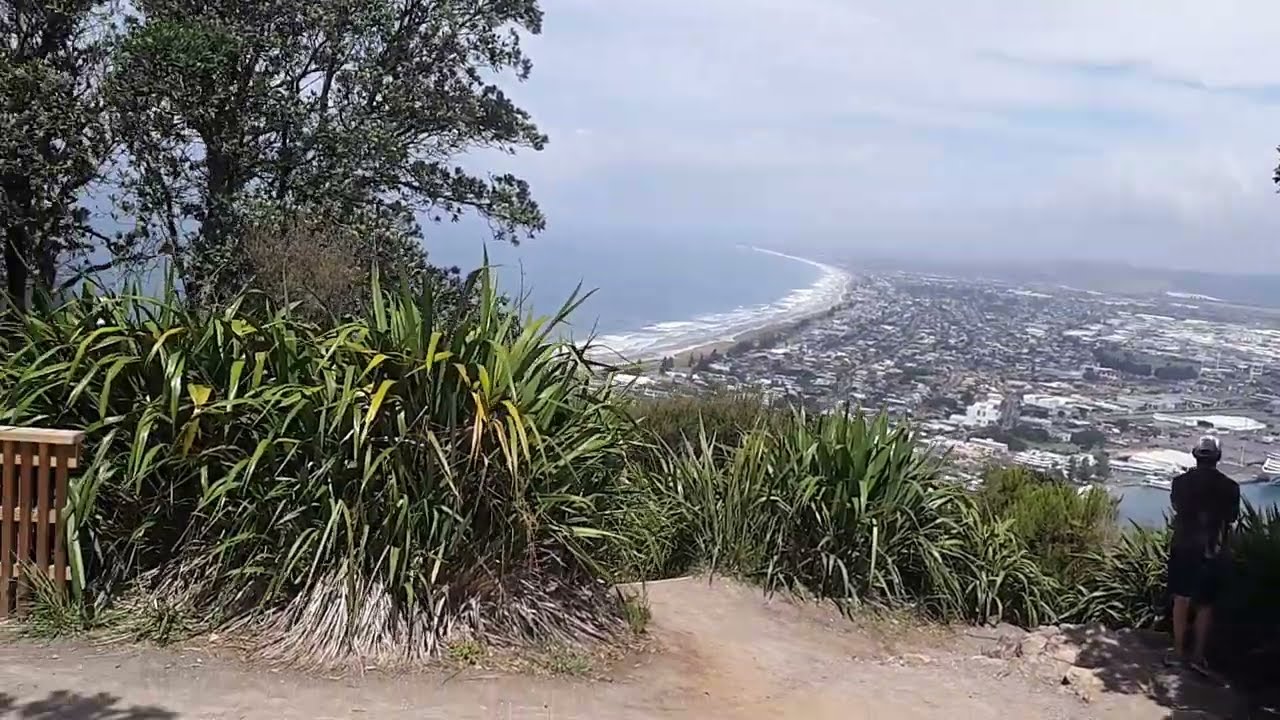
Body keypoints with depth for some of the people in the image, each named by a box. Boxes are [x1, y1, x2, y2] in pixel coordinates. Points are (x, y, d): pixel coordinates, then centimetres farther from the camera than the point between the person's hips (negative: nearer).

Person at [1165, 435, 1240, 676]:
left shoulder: (1181, 482, -6)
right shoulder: (1230, 487, -9)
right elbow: (1232, 519, 4)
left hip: (1183, 548, 1)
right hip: (1213, 553, 0)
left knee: (1181, 599, 12)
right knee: (1205, 605, 10)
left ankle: (1178, 651, 16)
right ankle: (1198, 655, 11)